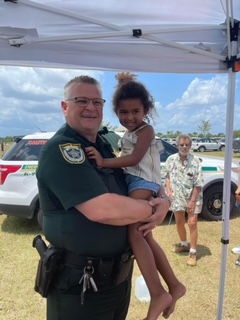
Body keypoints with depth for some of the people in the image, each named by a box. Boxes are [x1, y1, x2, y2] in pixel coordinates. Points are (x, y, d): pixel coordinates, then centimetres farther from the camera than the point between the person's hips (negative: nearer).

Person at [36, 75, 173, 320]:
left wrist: (160, 207, -9)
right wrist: (152, 208, -15)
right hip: (80, 282, -7)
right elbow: (102, 209, -31)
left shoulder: (104, 147, 7)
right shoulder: (59, 149, -20)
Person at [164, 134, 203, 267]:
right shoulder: (171, 159, -5)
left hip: (193, 197, -3)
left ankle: (193, 252, 12)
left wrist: (193, 201, -17)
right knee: (179, 222, 16)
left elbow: (198, 184, -15)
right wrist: (168, 190, -5)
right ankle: (184, 244, 38)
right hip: (177, 197, 4)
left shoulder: (195, 161, -15)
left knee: (192, 223, -2)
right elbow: (167, 175, 8)